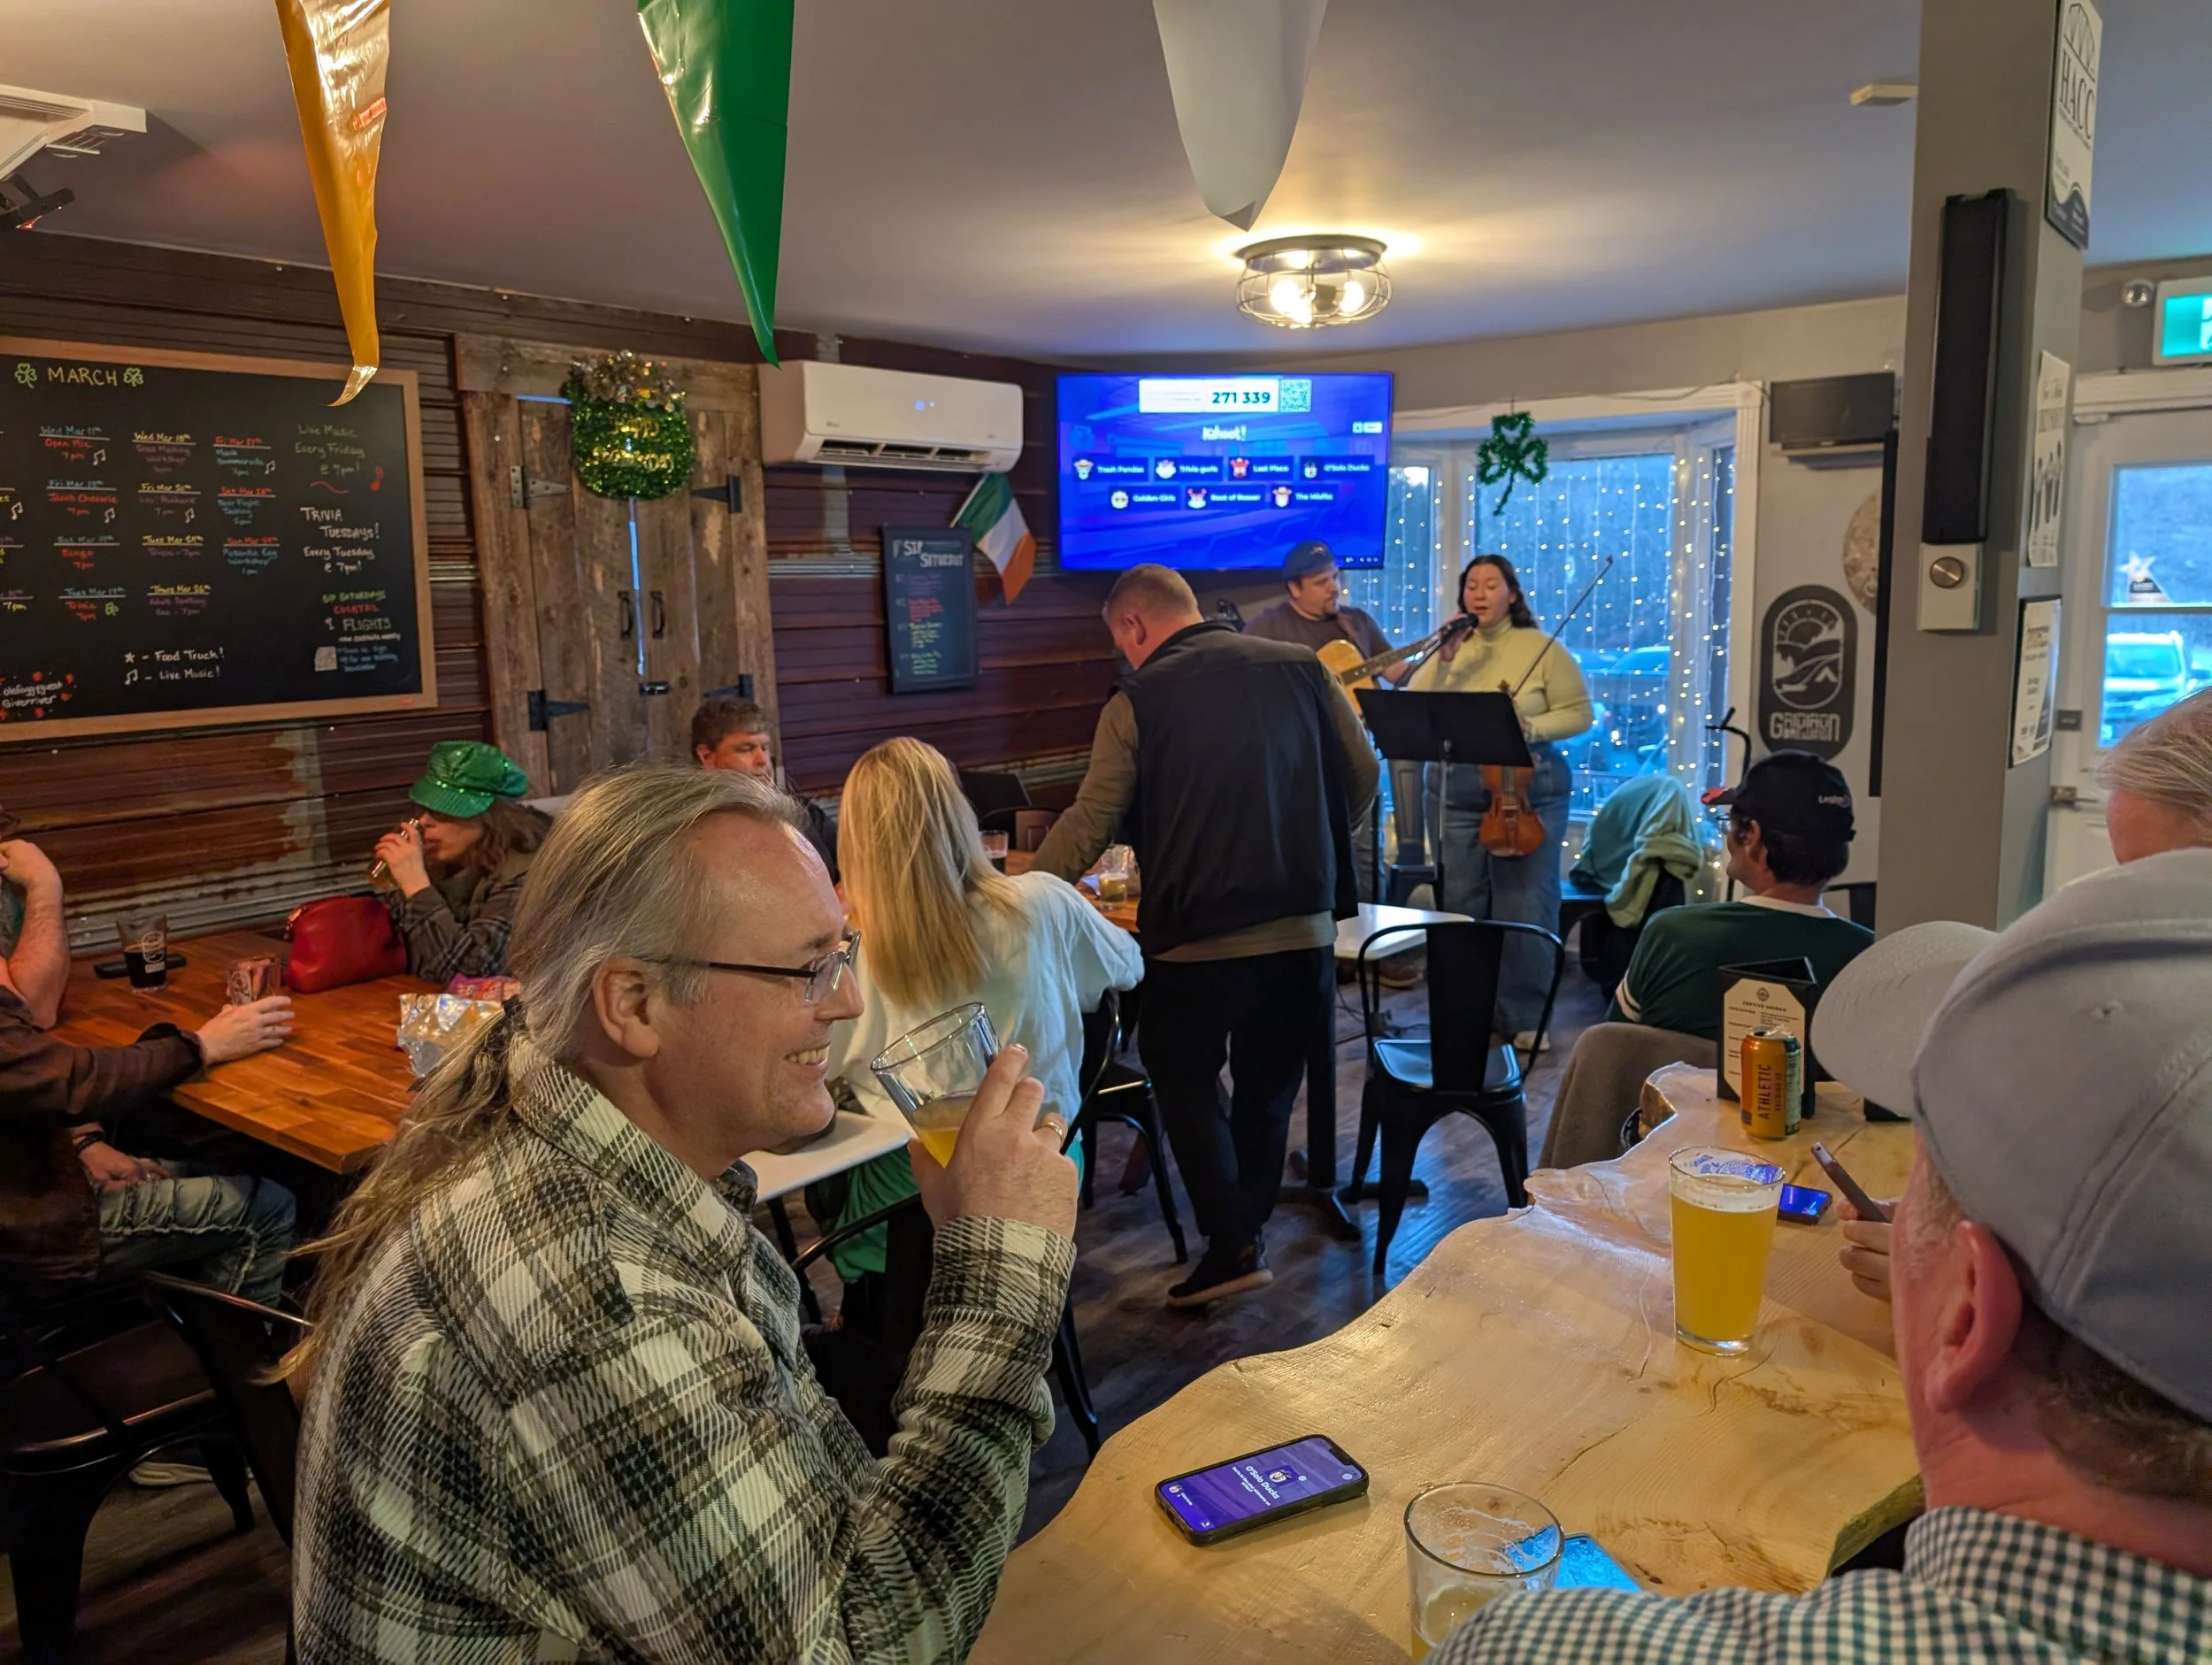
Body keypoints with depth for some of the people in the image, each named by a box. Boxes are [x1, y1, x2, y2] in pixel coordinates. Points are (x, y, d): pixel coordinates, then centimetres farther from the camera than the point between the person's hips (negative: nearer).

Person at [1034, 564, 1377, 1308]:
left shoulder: (1137, 701, -5)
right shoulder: (1302, 668, 5)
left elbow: (1091, 823, -7)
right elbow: (1361, 777, 8)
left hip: (1197, 933, -4)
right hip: (1305, 925, 4)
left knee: (1184, 1078, 15)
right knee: (1268, 1085, 19)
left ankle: (1233, 1243, 7)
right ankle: (1246, 1233, 27)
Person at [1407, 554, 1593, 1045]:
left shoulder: (1541, 648, -1)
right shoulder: (1453, 648, 7)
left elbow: (1579, 713, -1)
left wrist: (1530, 728, -16)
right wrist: (1443, 659, -14)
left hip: (1528, 789, -3)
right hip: (1455, 790, 3)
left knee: (1524, 906, -2)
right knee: (1460, 904, 9)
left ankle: (1526, 1016, 9)